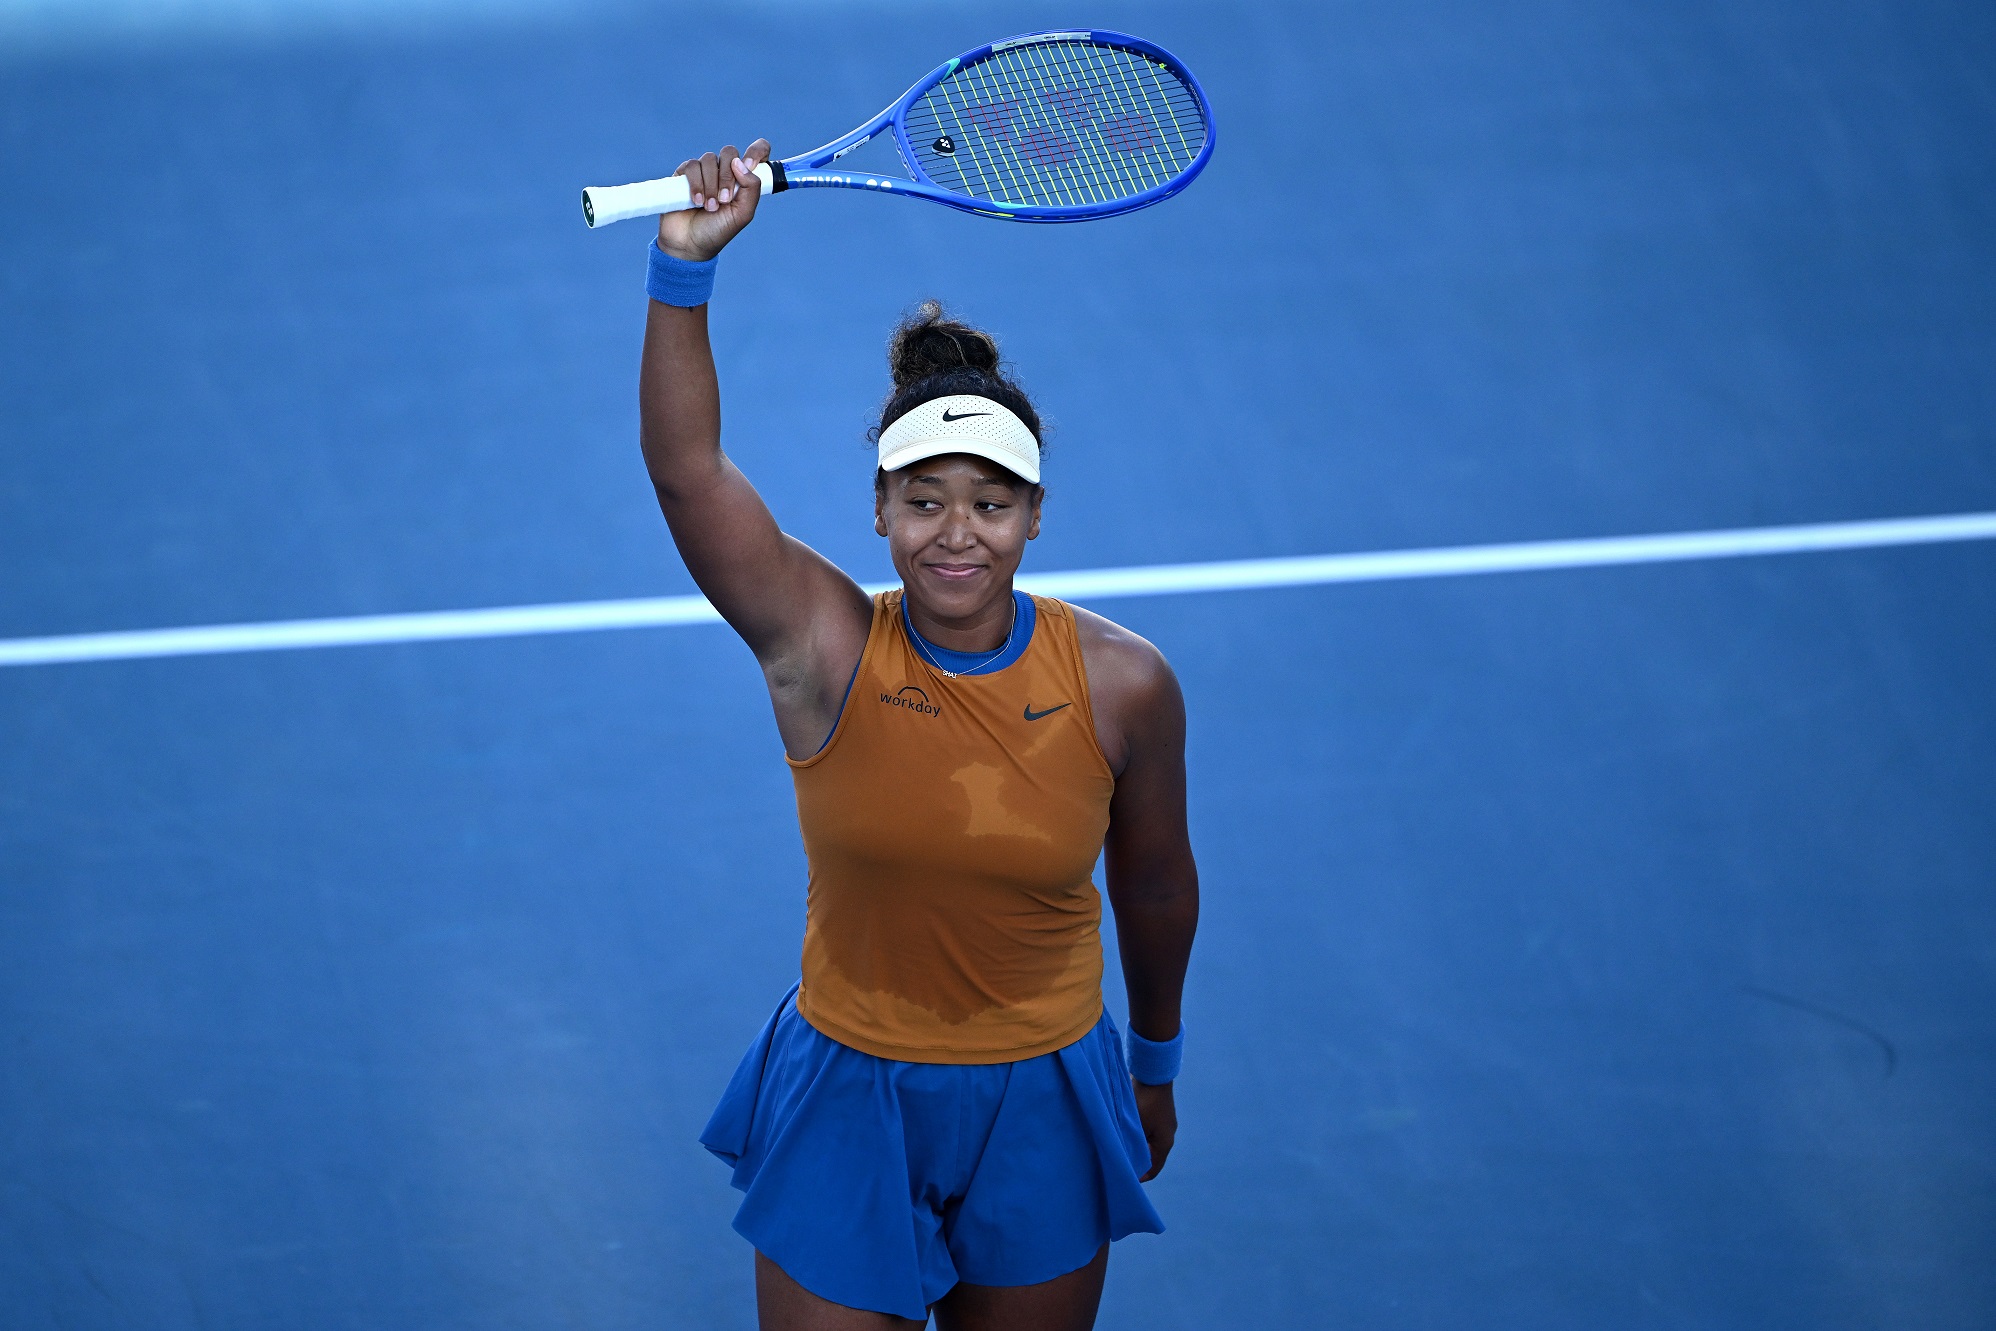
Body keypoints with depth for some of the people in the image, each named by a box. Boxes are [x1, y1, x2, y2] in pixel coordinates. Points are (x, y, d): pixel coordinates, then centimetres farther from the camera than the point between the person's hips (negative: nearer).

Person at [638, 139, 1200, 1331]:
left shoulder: (1124, 683, -12)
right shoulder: (824, 650, -15)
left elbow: (1153, 882, 5)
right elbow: (685, 467, -26)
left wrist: (1158, 1063, 17)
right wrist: (687, 269, -38)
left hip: (1043, 1111, 1)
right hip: (847, 1104, -1)